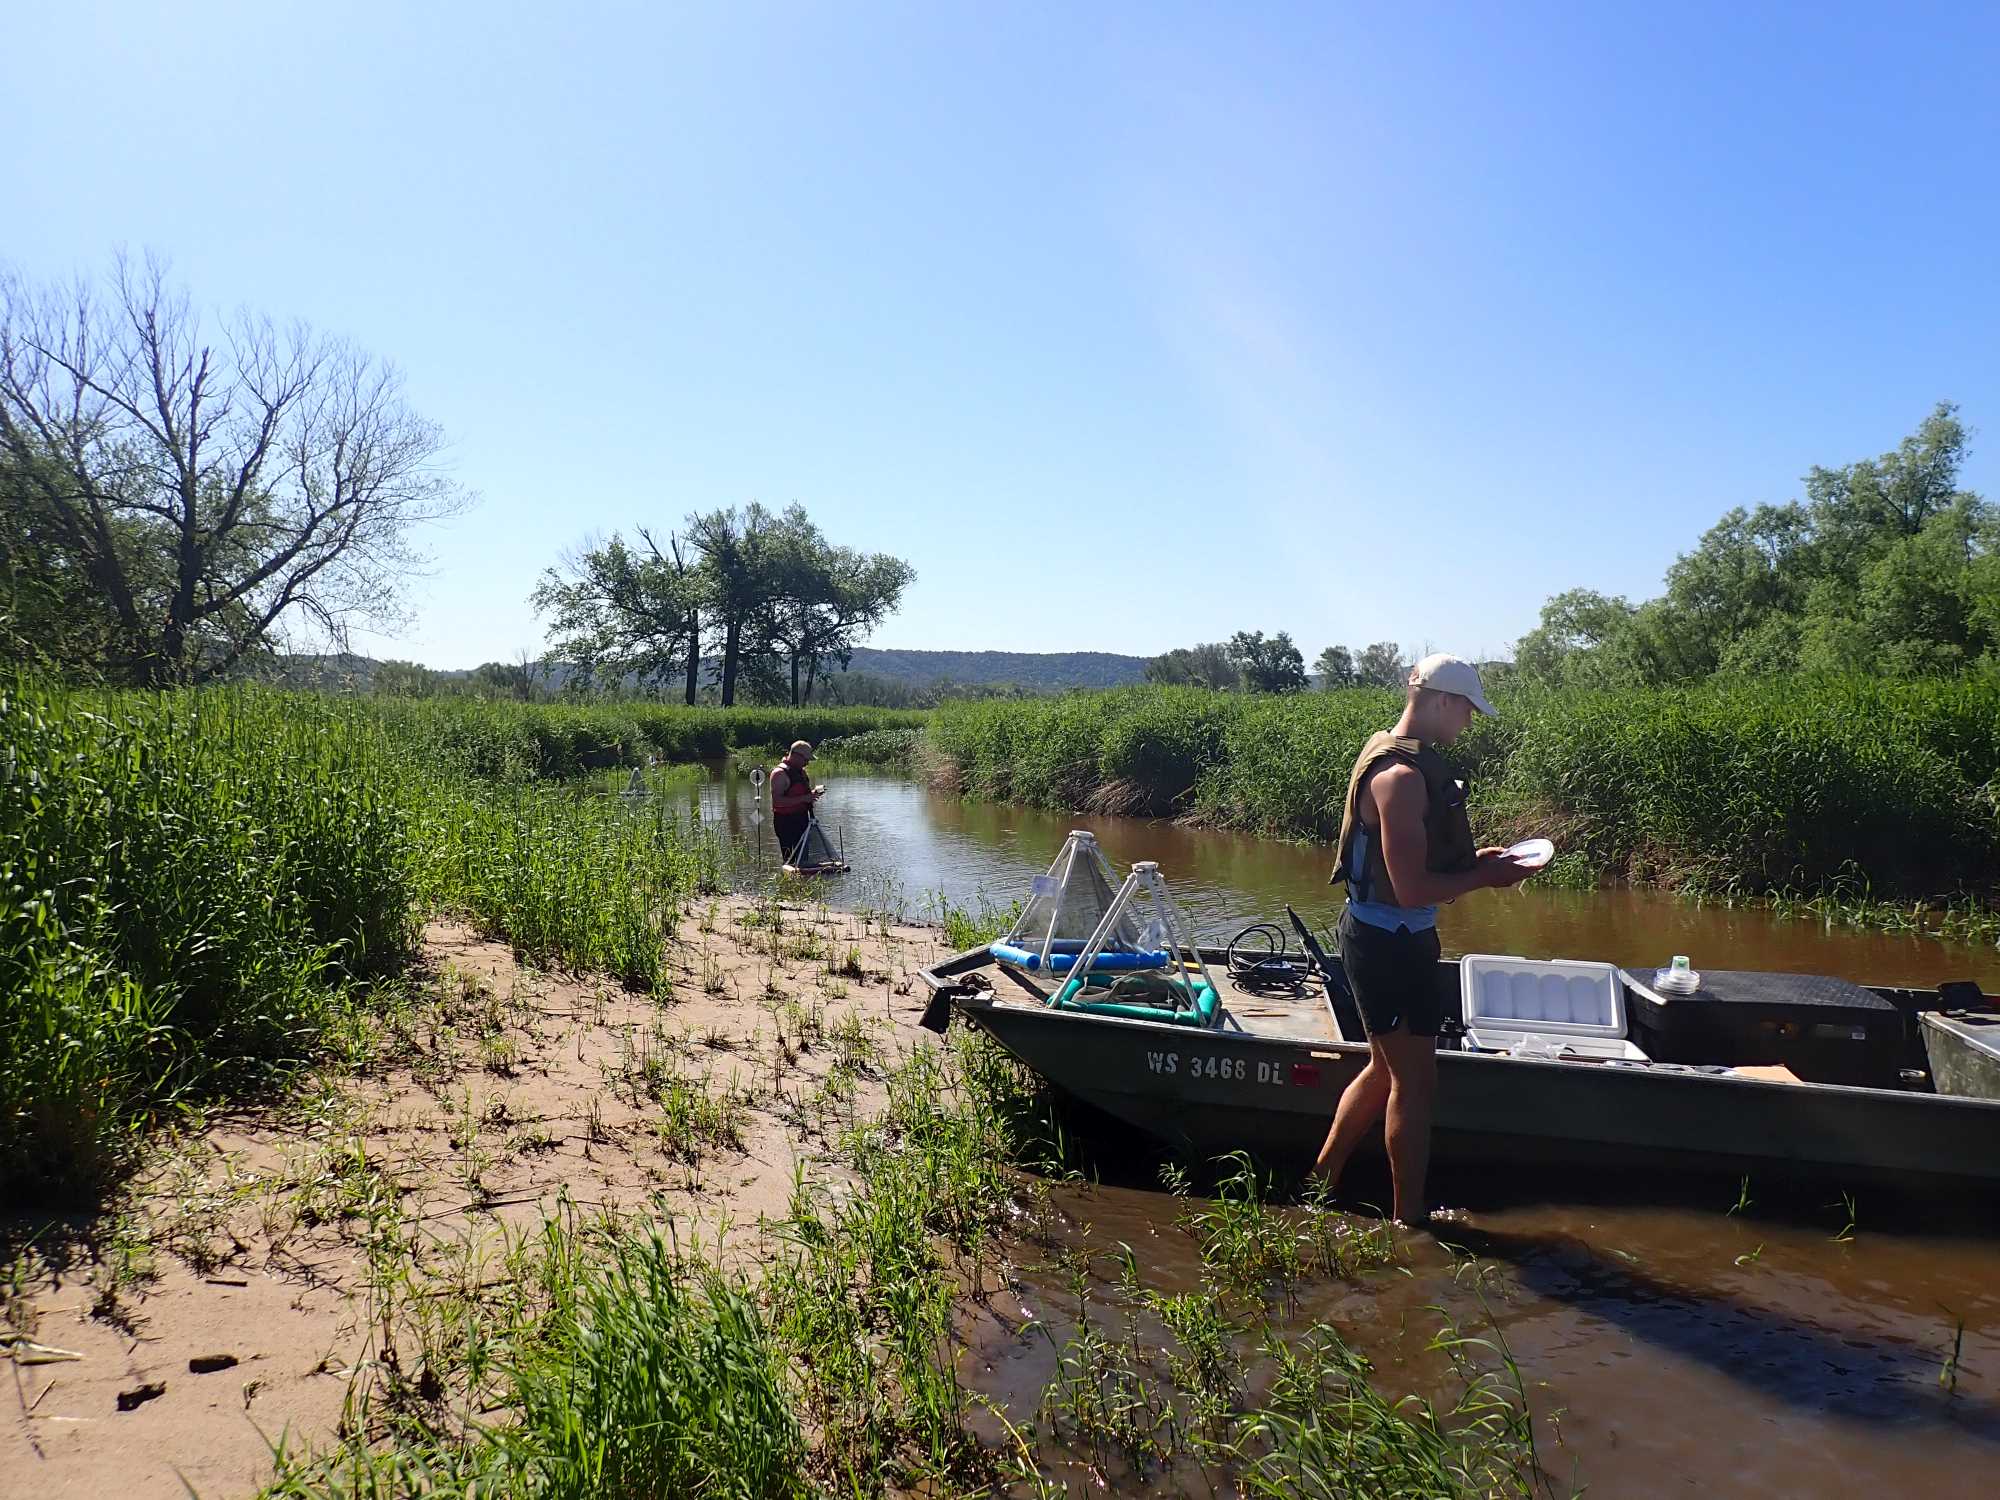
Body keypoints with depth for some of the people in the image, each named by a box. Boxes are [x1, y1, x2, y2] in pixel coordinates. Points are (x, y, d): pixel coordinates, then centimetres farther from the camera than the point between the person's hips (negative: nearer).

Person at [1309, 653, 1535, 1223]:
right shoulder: (1403, 776, -23)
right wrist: (1485, 878, -13)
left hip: (1375, 935, 10)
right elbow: (1411, 889, -26)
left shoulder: (1389, 752, 10)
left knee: (1386, 1068, 22)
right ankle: (1409, 1220, 18)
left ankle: (1322, 1178, 31)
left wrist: (1471, 859, 10)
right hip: (1390, 942, -10)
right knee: (1415, 1081, 4)